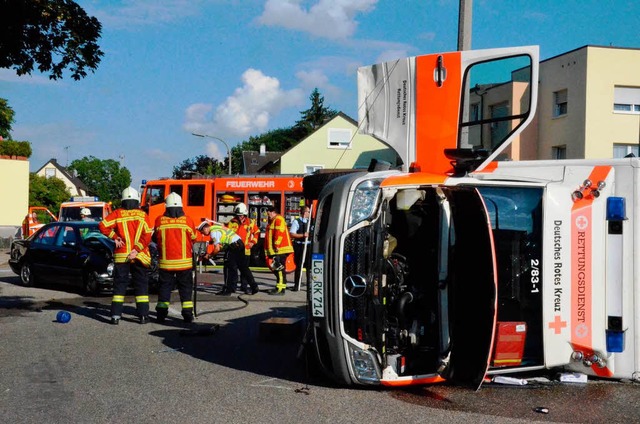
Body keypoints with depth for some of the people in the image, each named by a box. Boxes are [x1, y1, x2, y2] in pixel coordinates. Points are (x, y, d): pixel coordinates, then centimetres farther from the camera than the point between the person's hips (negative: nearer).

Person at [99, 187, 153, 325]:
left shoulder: (117, 213, -1)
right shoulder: (142, 215, -1)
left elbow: (103, 226, -12)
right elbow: (147, 236, -11)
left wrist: (114, 237, -1)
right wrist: (136, 250, -11)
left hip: (121, 256, 0)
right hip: (139, 257, 0)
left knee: (119, 285, 7)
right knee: (141, 285, 8)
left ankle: (116, 315, 2)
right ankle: (143, 315, 6)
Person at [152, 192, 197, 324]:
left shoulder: (159, 221, -6)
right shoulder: (188, 221, -7)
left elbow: (155, 239, 8)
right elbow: (193, 239, 7)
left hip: (165, 262, 1)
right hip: (184, 262, 0)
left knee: (164, 286, 11)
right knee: (185, 287, 8)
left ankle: (161, 314, 13)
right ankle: (188, 315, 5)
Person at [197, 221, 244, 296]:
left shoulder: (213, 232, -13)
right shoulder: (215, 227, 16)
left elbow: (217, 248, -17)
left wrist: (209, 255, -5)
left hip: (233, 247, -10)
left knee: (228, 269, -3)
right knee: (233, 268, 17)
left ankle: (227, 290, -1)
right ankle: (232, 288, 25)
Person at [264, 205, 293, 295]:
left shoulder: (279, 219, -10)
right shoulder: (272, 221, 23)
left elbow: (279, 233, -21)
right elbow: (269, 235, 27)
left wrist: (276, 245, -22)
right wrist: (267, 251, 24)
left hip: (280, 250, -11)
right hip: (275, 250, 11)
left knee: (280, 268, -10)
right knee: (275, 268, 13)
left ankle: (280, 288, -11)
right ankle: (281, 285, 20)